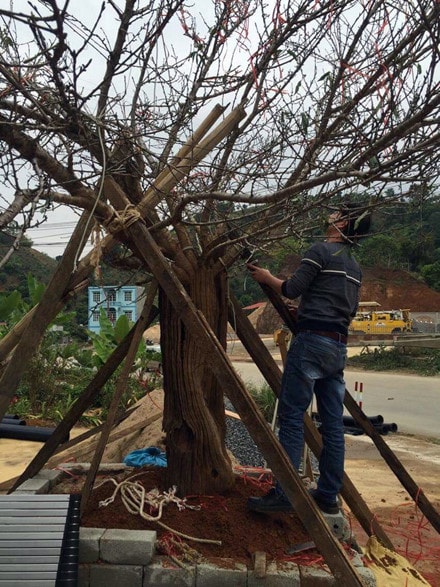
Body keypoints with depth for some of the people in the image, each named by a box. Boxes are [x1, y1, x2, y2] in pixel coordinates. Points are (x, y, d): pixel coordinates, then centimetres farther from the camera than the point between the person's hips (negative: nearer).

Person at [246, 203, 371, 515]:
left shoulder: (321, 250, -5)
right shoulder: (355, 267, 20)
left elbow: (292, 290, -7)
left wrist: (267, 277, 10)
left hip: (312, 340, -8)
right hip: (339, 347, 8)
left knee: (292, 417, -7)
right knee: (333, 424, 8)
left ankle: (283, 494, -6)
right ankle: (328, 496, 14)